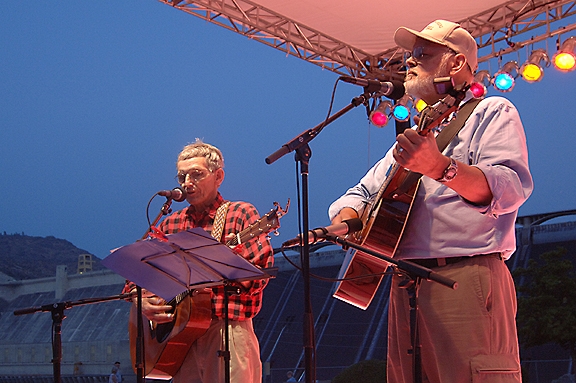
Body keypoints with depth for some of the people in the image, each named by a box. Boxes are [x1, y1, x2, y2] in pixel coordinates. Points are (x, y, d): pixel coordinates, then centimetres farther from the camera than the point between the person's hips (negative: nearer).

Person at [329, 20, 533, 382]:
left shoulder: (491, 111, 5)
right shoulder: (413, 134, 29)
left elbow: (513, 187, -13)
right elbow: (361, 193, 29)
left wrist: (440, 167, -30)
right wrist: (348, 218, 4)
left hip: (467, 280, -7)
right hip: (405, 284, 7)